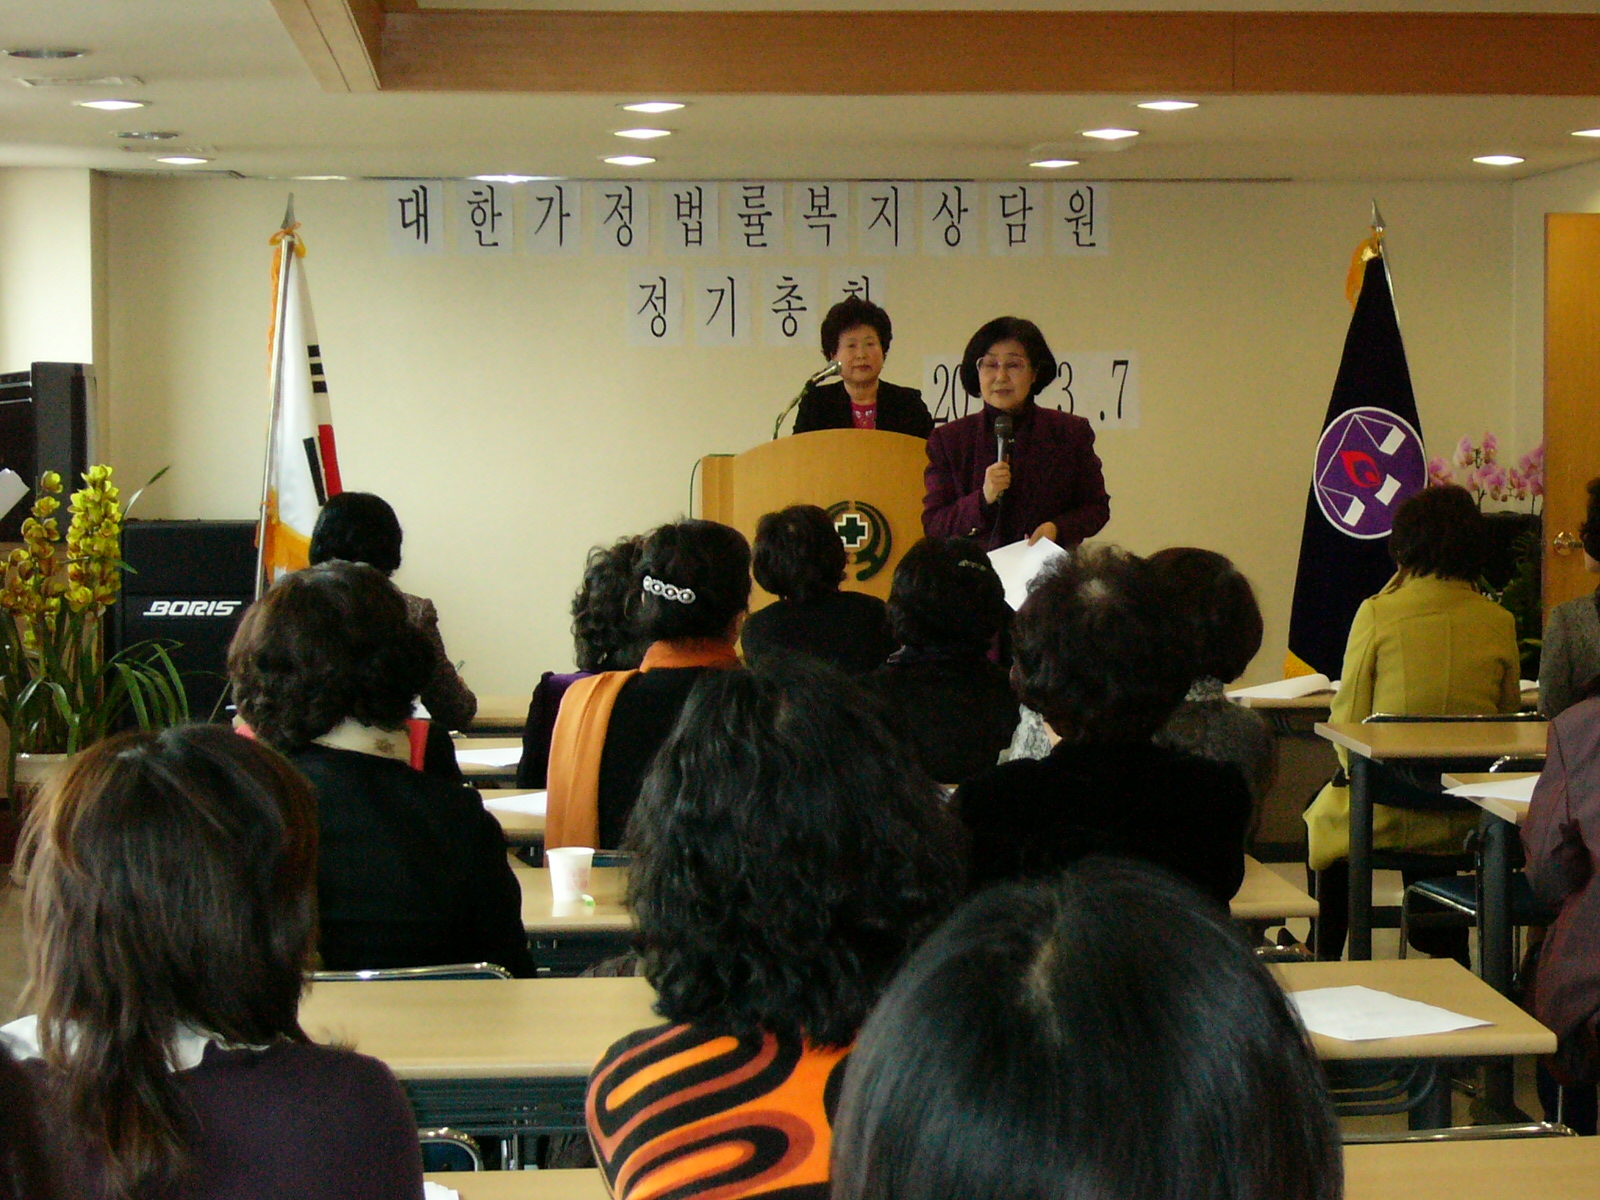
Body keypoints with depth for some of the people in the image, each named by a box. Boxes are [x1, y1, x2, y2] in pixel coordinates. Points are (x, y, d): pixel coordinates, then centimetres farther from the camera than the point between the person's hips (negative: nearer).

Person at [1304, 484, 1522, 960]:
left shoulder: (1378, 613, -11)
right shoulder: (1499, 623, -2)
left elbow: (1347, 721, -5)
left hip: (1391, 815, -3)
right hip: (1470, 821, 3)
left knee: (1324, 816, 30)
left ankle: (1326, 966, 42)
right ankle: (1445, 954, 46)